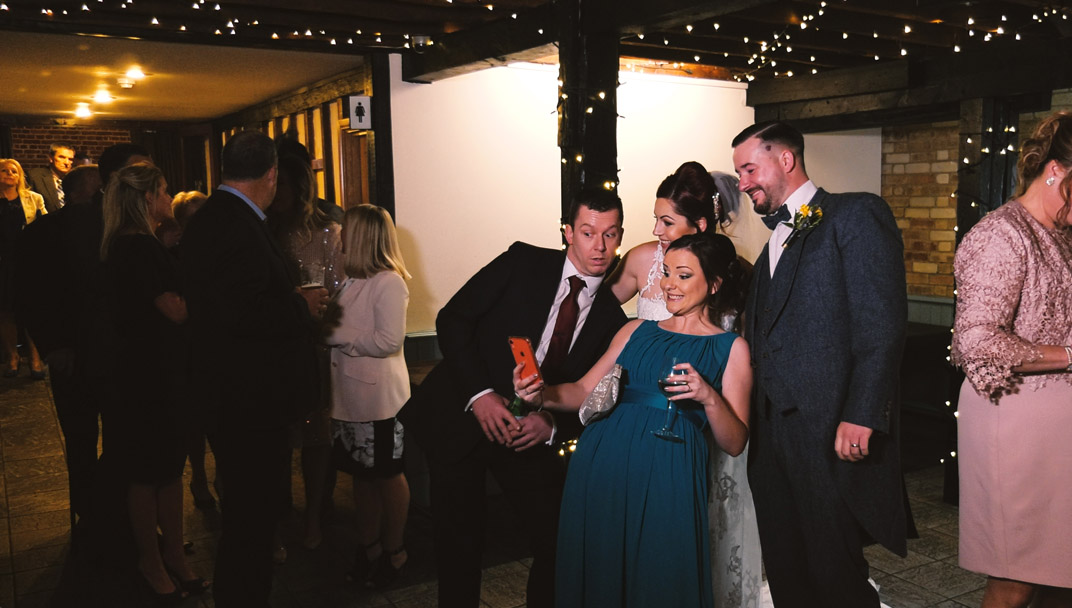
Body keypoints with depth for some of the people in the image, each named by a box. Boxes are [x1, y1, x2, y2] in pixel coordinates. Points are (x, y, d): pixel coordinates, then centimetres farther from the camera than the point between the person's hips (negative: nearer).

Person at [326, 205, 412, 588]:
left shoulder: (389, 283, -15)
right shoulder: (353, 281, 10)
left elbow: (388, 341, -22)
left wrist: (336, 334, -18)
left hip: (379, 397, -8)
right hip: (352, 395, 8)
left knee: (388, 474, 7)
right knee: (361, 474, 16)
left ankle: (393, 550, 22)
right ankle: (368, 546, 29)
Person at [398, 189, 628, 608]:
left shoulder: (611, 318, 2)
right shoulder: (523, 263, -5)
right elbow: (452, 319, -9)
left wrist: (551, 425, -15)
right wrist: (479, 394, -18)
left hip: (530, 434, 2)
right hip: (463, 416, -2)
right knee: (458, 545, 5)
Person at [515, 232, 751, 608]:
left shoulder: (731, 348, 8)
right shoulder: (637, 330, 18)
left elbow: (735, 444, 2)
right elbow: (585, 391, 12)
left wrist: (709, 398, -15)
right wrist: (543, 395, -7)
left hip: (664, 481, -3)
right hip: (599, 470, 4)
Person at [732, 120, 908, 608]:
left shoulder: (855, 215, -4)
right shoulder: (775, 241, 21)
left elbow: (883, 324, -14)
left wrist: (860, 416, -21)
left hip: (832, 434, -7)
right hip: (773, 434, 8)